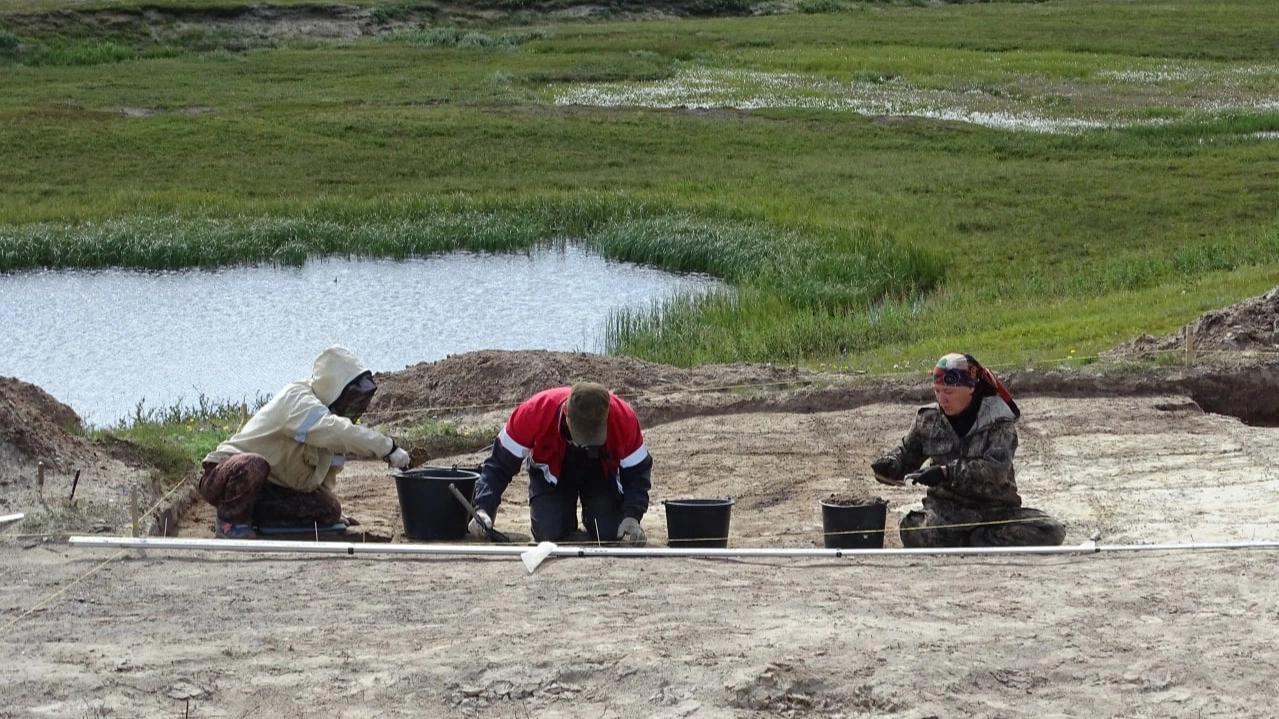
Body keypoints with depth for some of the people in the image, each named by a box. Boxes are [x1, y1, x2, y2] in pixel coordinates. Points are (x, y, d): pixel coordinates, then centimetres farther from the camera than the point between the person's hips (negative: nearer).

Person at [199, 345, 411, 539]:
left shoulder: (328, 412, 7)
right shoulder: (297, 399, -21)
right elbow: (339, 433, -38)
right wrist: (388, 448, -36)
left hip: (269, 489, 8)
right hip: (225, 477, -8)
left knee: (330, 510, -9)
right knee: (253, 465, -42)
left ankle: (251, 516, -2)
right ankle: (231, 522, -15)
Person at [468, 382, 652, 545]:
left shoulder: (623, 418, -35)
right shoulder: (534, 413, -38)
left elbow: (637, 472, -20)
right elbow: (500, 464, -26)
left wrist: (632, 517, -35)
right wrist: (483, 510, -39)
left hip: (601, 472, 0)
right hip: (550, 474, 0)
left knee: (609, 534, -19)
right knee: (549, 534, -20)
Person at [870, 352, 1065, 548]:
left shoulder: (998, 421, -8)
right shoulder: (929, 420, 5)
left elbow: (996, 468, -24)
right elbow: (906, 454, 18)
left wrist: (947, 472, -37)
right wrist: (889, 465, -7)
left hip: (996, 509, -1)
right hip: (948, 508, 1)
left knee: (1051, 532, -26)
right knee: (914, 532, -34)